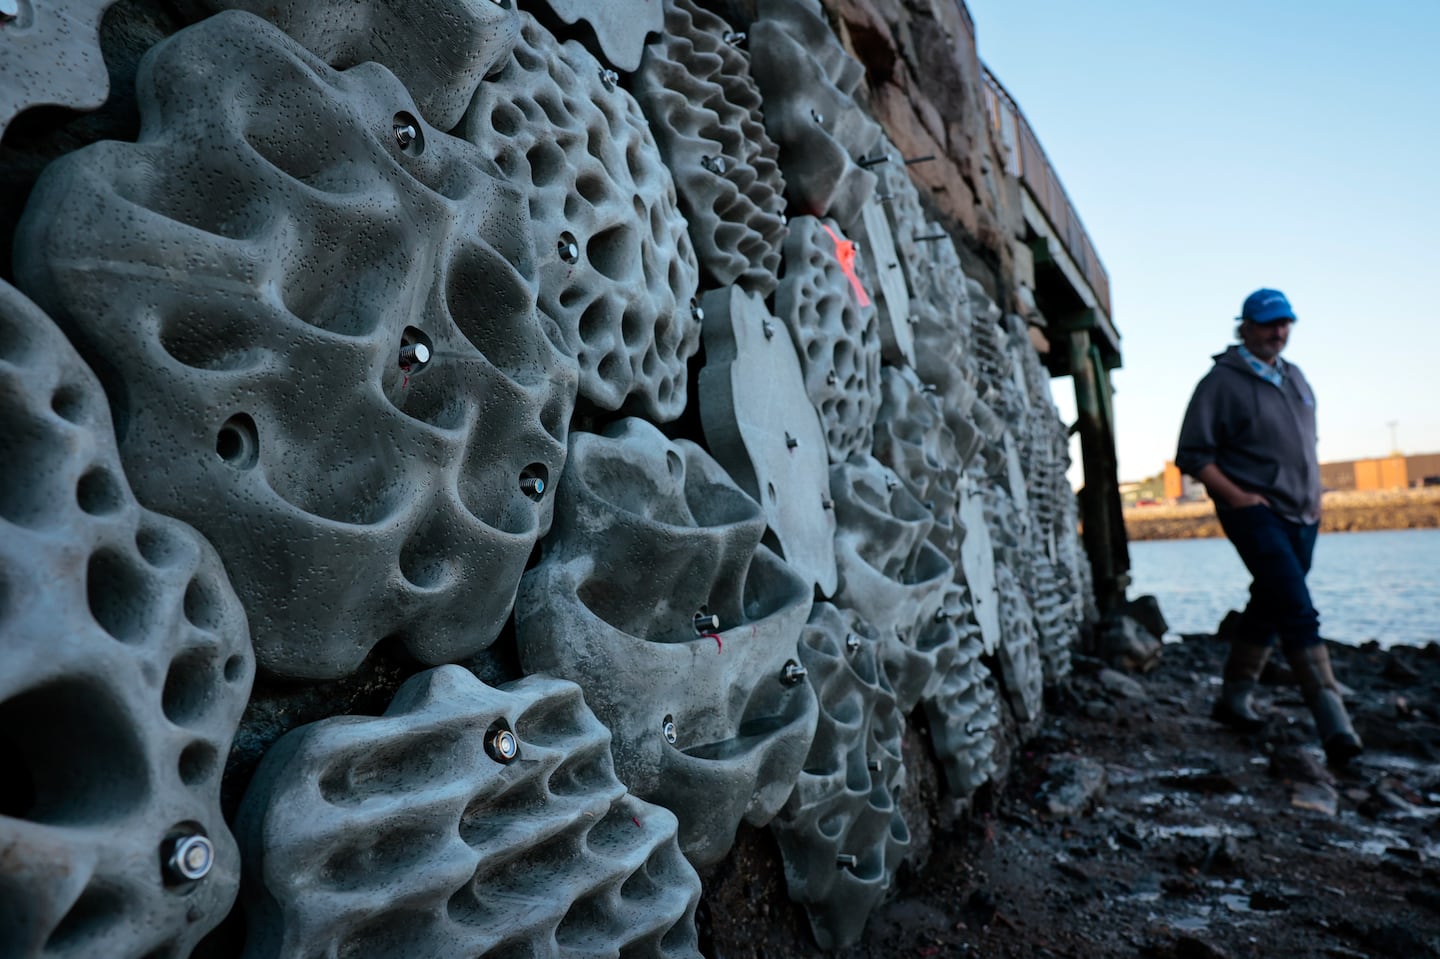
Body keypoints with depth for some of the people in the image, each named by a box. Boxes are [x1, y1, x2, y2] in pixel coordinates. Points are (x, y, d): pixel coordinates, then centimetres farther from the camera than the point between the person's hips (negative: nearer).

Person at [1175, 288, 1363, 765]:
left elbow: (1307, 442, 25)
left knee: (1269, 607, 13)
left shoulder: (1294, 377, 15)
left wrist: (1315, 493, 12)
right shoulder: (1222, 382, -7)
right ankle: (1334, 721, -19)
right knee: (1298, 611, -17)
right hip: (1256, 512, -8)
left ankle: (1234, 698, 25)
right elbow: (1192, 454, -10)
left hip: (1302, 515, 8)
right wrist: (1235, 495, -17)